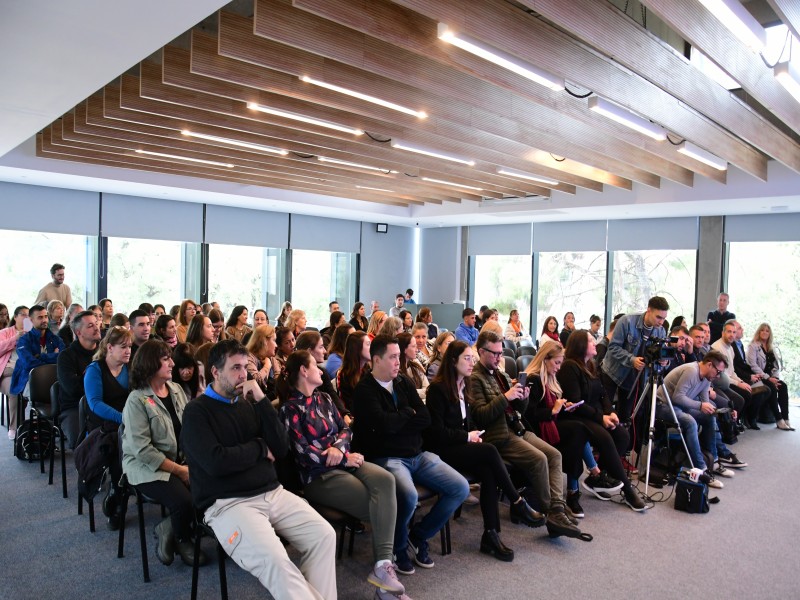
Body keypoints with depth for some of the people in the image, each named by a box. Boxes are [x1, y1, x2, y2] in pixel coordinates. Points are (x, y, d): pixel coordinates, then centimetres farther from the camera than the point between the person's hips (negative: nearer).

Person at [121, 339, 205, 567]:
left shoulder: (177, 390, 8)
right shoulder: (137, 400, -11)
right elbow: (142, 449, -17)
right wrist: (179, 470, -19)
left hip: (181, 461, 6)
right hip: (147, 468, -6)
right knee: (185, 502, -28)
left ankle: (168, 529, 6)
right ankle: (182, 540, 7)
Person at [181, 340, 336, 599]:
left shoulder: (249, 404, 14)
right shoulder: (197, 411, -2)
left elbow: (281, 448, 3)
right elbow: (215, 462, -18)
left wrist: (261, 400, -5)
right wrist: (259, 448, -3)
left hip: (272, 493, 6)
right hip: (227, 503, -5)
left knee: (324, 535, -13)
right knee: (273, 559, -29)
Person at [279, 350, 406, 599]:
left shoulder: (324, 398, 17)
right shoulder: (290, 408, -5)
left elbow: (345, 429, 13)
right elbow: (303, 452, -12)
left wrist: (338, 448, -11)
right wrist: (346, 459, -12)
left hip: (343, 461, 6)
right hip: (317, 474, -6)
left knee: (385, 479, -26)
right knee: (382, 504, -22)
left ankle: (383, 564, -30)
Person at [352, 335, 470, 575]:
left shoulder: (403, 382, 10)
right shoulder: (364, 390, -9)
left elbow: (425, 418, 2)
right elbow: (384, 423, -22)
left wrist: (396, 420, -10)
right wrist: (408, 413, -4)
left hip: (418, 455, 7)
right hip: (386, 458, -7)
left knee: (461, 488, -4)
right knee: (408, 495, -34)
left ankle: (419, 536, 14)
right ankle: (399, 548, -2)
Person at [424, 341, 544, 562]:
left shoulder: (463, 387, 13)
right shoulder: (438, 389, -12)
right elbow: (436, 431, -16)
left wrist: (474, 434, 0)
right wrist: (467, 437, -9)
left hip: (460, 446, 7)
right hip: (442, 451, -7)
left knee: (488, 472, -24)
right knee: (490, 451, -28)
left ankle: (491, 535, -22)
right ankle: (517, 504, -14)